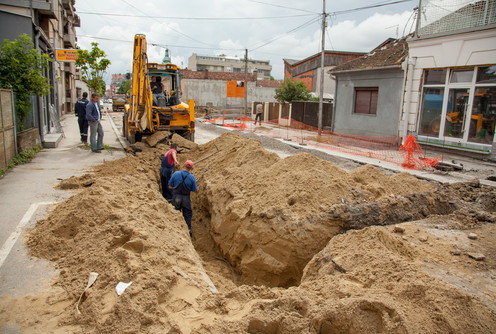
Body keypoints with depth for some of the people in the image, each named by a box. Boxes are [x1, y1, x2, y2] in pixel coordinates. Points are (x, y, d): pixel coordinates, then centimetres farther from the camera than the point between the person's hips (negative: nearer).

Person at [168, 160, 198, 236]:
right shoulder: (191, 177, -12)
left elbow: (170, 186, -4)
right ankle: (188, 230, 20)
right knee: (188, 214, 16)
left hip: (176, 197, 1)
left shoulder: (175, 174, -11)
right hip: (186, 198, -1)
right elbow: (194, 190, -5)